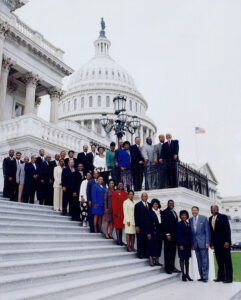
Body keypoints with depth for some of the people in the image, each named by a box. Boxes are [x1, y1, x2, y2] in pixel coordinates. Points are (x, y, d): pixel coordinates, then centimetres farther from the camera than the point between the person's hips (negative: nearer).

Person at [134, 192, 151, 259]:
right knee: (140, 240, 2)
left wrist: (148, 209, -5)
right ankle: (140, 254, 12)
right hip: (140, 226, -4)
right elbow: (136, 216, -8)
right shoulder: (138, 205, -4)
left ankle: (145, 253, 17)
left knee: (146, 240, 6)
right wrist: (137, 226, -11)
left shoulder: (149, 205, 11)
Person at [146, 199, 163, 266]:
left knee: (158, 246, 7)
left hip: (159, 232, 5)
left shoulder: (160, 212, 10)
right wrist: (148, 233, -13)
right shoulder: (149, 212, -4)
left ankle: (157, 261, 15)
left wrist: (162, 232, 6)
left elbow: (162, 222, 11)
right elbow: (148, 223, -8)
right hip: (152, 232, -5)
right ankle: (151, 260, 6)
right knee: (151, 245, -1)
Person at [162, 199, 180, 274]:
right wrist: (167, 234, -16)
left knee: (173, 252, 9)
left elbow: (176, 223, 17)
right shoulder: (165, 212, -5)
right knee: (168, 252, -3)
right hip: (168, 235, -7)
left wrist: (176, 234, 11)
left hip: (174, 235, 7)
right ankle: (168, 268, 2)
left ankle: (172, 267, 15)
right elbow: (165, 223, -11)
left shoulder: (174, 212, 19)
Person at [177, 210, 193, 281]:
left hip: (188, 244, 6)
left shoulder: (188, 224, 12)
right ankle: (183, 275, 5)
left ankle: (187, 274, 16)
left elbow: (190, 234, 13)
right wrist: (180, 245, -16)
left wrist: (191, 244, 7)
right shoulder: (179, 224, -6)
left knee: (187, 259, 10)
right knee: (182, 259, 0)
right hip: (182, 244, -6)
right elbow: (178, 235, -10)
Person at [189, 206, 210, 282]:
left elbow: (207, 231, -5)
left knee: (204, 261, 0)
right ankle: (201, 276, 15)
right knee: (199, 261, 8)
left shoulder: (204, 218, -3)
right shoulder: (190, 220, 8)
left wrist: (207, 242, -11)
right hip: (195, 243, 4)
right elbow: (191, 232, 10)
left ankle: (205, 277, 7)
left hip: (203, 242, -4)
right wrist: (192, 243, 5)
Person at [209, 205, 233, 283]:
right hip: (216, 243, 6)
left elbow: (227, 229, -9)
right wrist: (211, 242, 9)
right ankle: (221, 277, 14)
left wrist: (227, 241, -15)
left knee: (227, 260, 1)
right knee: (219, 261, 8)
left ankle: (229, 278, 5)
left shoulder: (223, 217, -6)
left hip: (224, 242, -5)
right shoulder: (210, 218, 12)